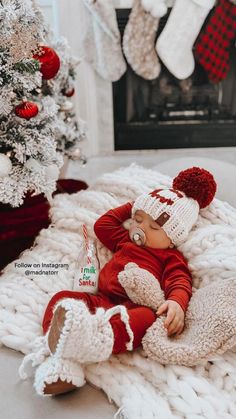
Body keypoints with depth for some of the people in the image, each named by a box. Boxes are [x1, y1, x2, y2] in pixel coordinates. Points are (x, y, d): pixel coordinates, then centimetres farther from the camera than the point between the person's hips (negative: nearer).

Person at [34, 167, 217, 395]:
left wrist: (176, 302, -27)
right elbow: (103, 224, 41)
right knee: (62, 297, -18)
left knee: (146, 317, -41)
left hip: (136, 307, -5)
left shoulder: (171, 258, 14)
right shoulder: (125, 240, 31)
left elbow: (179, 282, -3)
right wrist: (129, 207, 41)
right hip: (102, 300, 6)